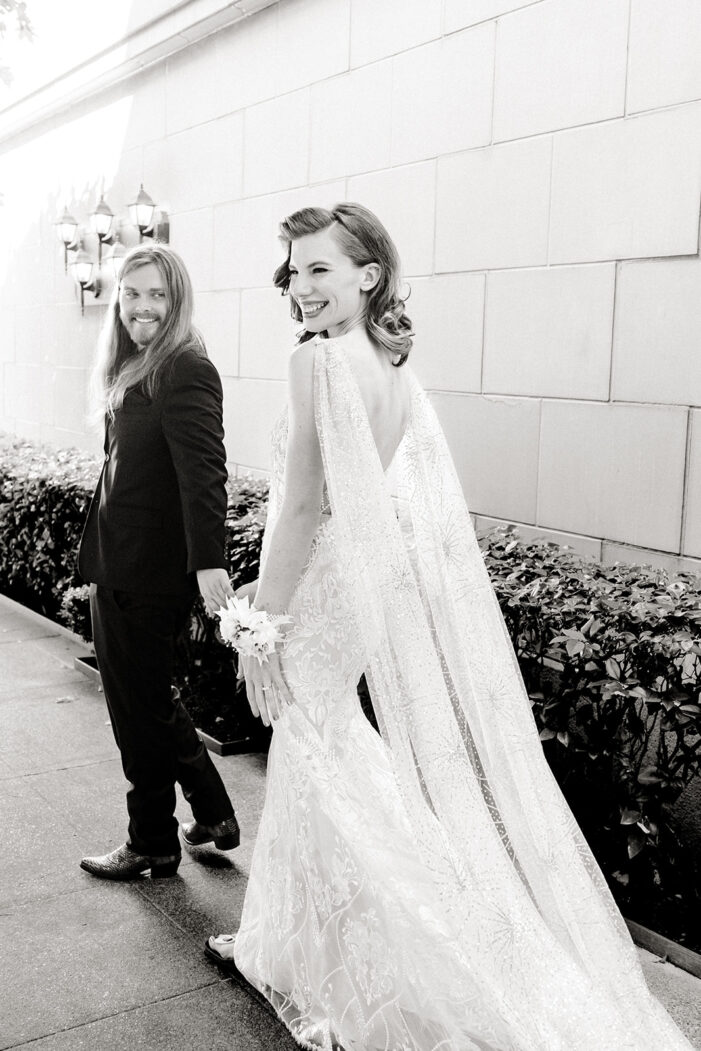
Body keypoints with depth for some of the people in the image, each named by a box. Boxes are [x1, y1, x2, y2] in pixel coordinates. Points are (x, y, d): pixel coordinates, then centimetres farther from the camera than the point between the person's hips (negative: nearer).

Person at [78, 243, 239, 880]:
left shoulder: (184, 369, -16)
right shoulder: (136, 367, 12)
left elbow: (203, 468, -26)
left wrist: (208, 559, -35)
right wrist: (97, 563, 19)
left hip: (150, 571, -10)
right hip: (120, 564, 10)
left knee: (139, 706, 5)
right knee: (144, 696, 19)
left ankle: (153, 845, 24)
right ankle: (213, 814, 33)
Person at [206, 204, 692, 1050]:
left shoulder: (321, 359, -16)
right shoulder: (392, 368, 8)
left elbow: (305, 503, -20)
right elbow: (403, 502, 11)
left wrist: (264, 622, -14)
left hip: (327, 591, -8)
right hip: (381, 584, 8)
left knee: (321, 775, 6)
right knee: (307, 773, 18)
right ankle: (279, 949, 32)